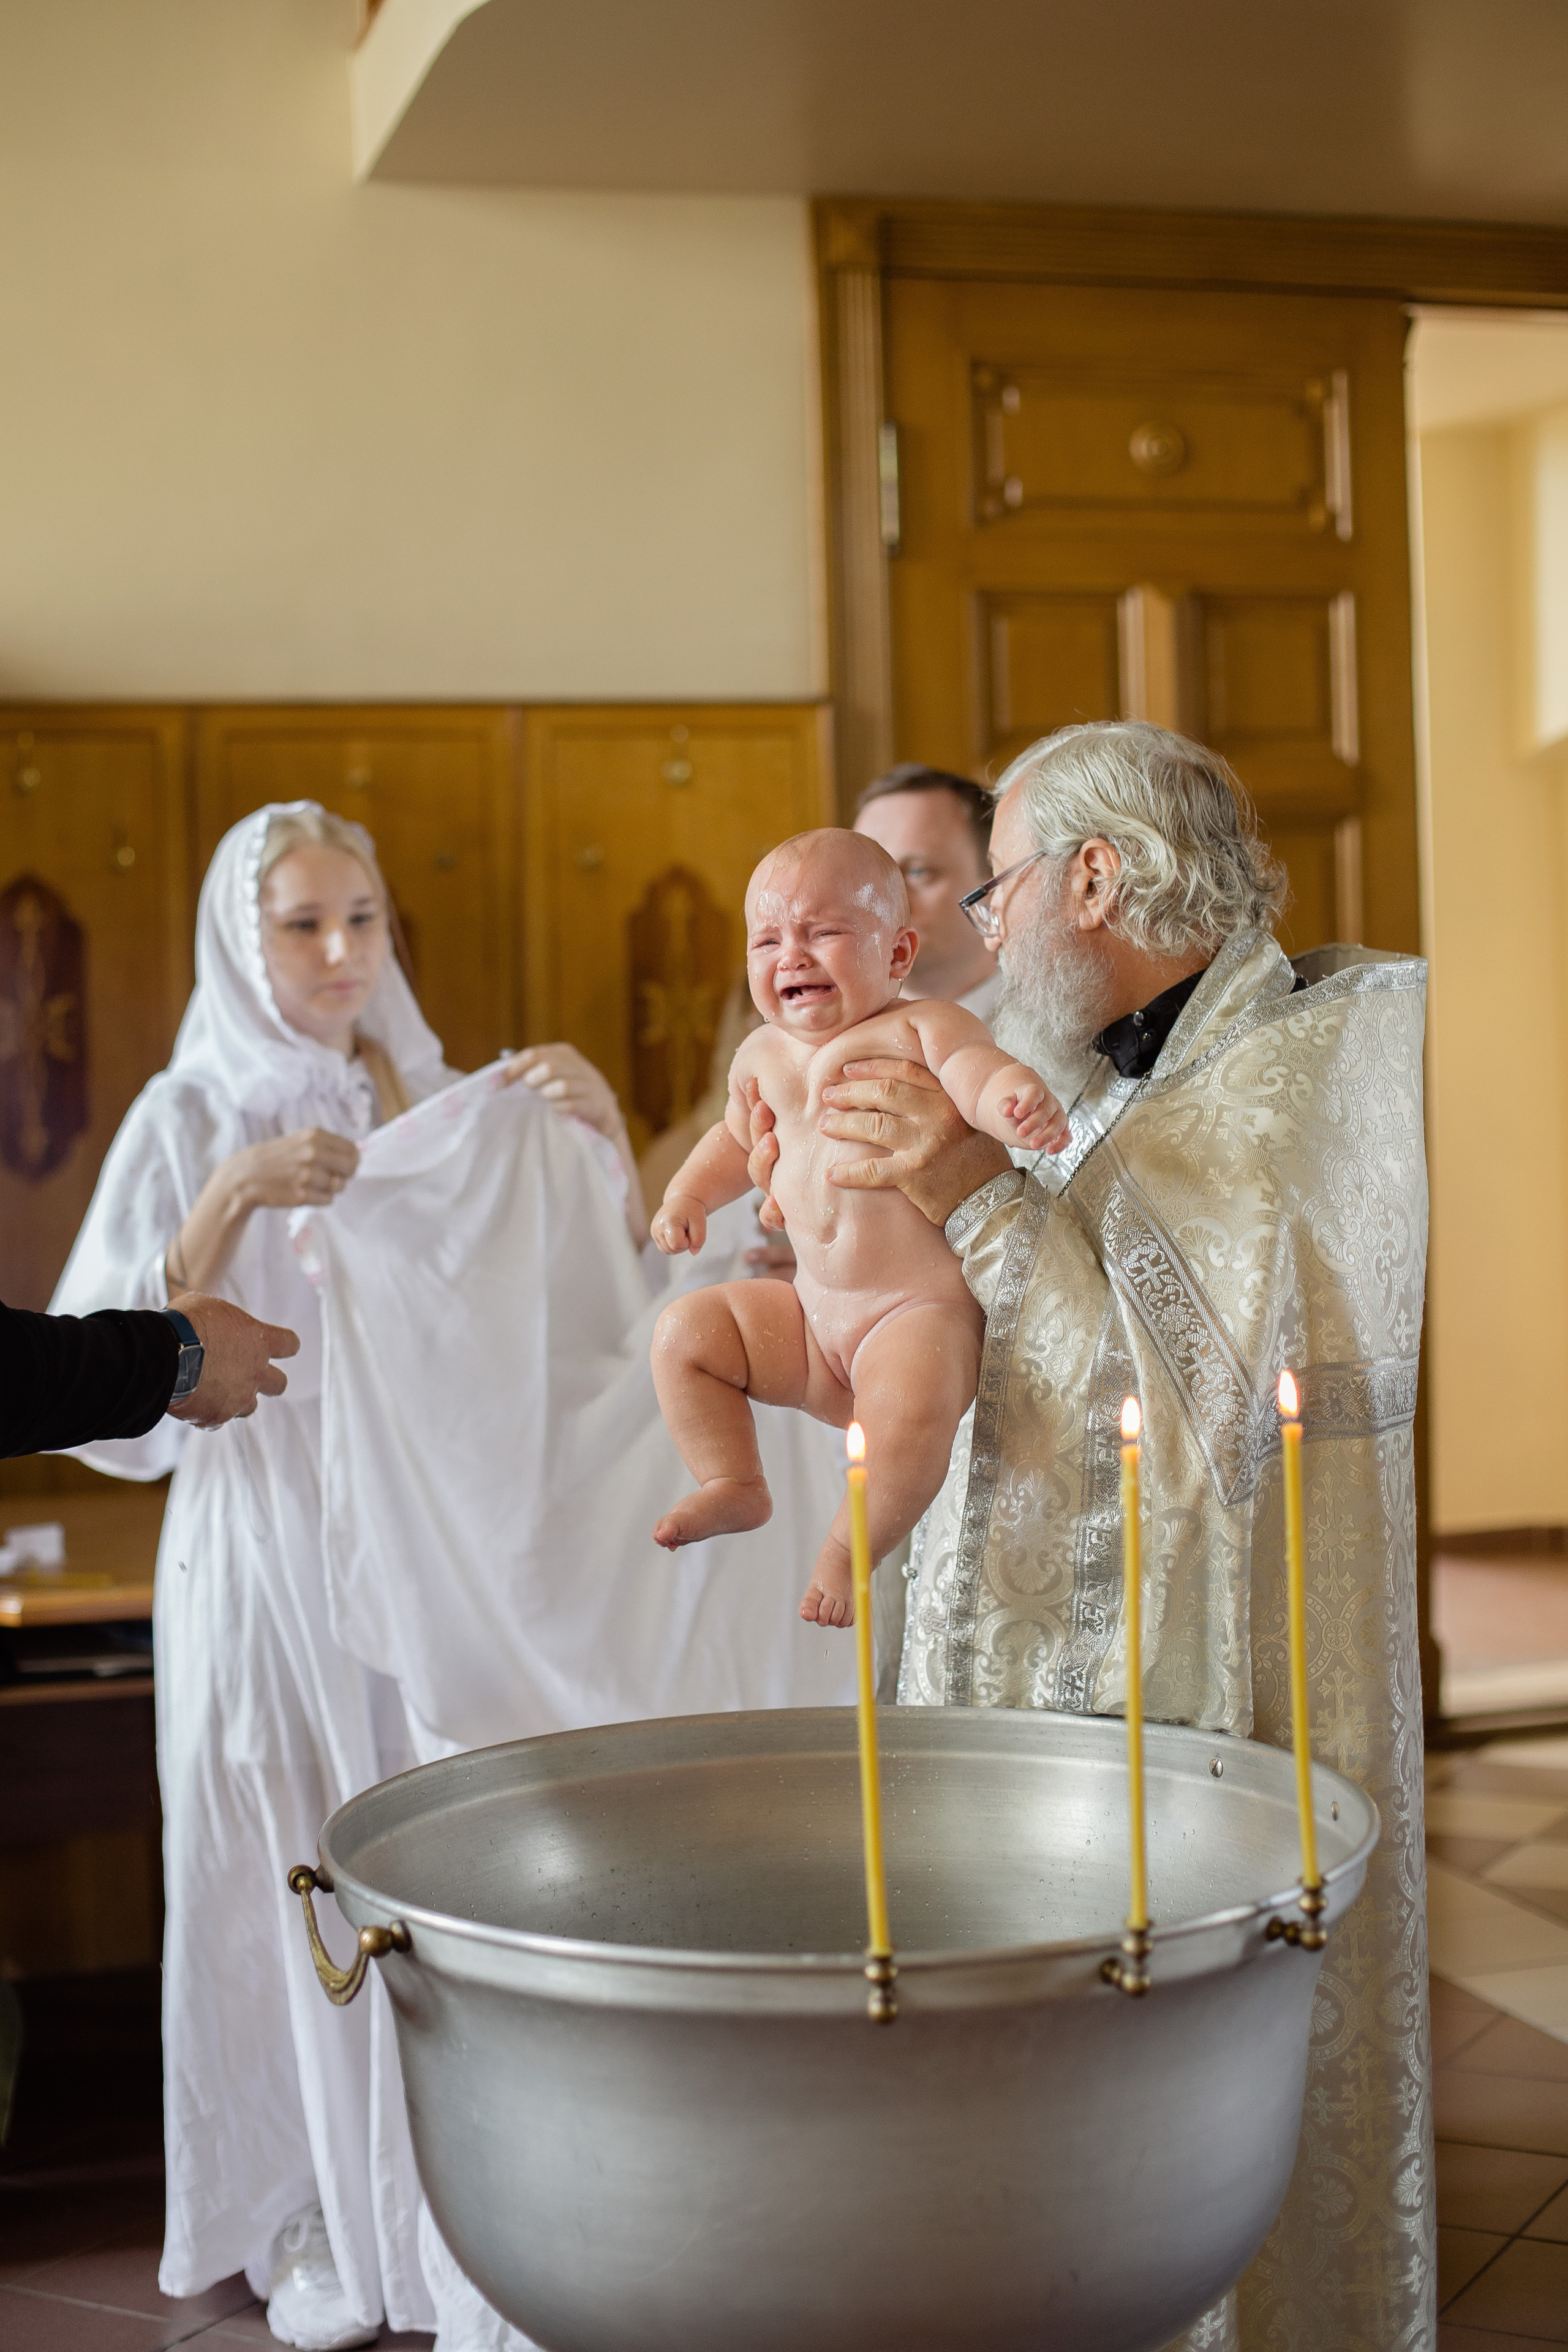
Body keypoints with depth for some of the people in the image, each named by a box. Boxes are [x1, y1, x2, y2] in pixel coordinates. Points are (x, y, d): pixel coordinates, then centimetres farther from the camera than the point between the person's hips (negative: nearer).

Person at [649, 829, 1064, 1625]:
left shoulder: (922, 1026, -7)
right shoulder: (763, 1055, 13)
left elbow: (979, 1070, -28)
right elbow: (738, 1136, 34)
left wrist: (1021, 1100, -49)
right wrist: (690, 1193, 20)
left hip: (925, 1308, -7)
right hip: (814, 1315, 7)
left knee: (909, 1409, -33)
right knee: (685, 1333, 1)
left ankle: (849, 1546, -11)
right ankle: (735, 1488, 14)